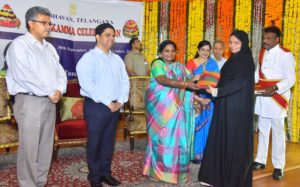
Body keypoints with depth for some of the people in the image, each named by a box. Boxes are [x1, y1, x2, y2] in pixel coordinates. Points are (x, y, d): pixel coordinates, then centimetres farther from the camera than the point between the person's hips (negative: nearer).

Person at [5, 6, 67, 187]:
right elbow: (24, 76, -18)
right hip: (30, 102, -7)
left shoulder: (49, 48, 16)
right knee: (29, 148, -1)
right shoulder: (19, 44, -7)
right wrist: (50, 93, -14)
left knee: (46, 146, 12)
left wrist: (59, 90, -8)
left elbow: (60, 71, 13)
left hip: (50, 102, 7)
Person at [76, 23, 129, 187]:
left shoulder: (117, 59, 13)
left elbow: (125, 81, 11)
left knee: (109, 141, 13)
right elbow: (87, 84, -18)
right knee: (95, 142, 5)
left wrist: (120, 101, -4)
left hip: (114, 106, 6)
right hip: (96, 106, -6)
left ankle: (106, 172, 27)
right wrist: (107, 102, -18)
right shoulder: (88, 58, -8)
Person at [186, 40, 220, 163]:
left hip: (209, 100, 3)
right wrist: (198, 98, -15)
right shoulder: (191, 63, 0)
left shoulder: (213, 64, 8)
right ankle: (196, 153, 11)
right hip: (195, 99, -2)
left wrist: (210, 97, -12)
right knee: (196, 125, 0)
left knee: (207, 126, 7)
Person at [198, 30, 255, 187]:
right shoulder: (233, 59, 16)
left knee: (235, 141, -2)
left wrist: (218, 91, -26)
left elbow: (239, 83, -20)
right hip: (226, 105, 8)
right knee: (221, 140, 8)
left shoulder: (246, 60, -9)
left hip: (238, 107, -8)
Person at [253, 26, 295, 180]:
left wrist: (274, 88, -29)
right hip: (262, 97, 7)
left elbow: (290, 79, -15)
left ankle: (278, 166, 11)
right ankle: (260, 160, 28)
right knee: (262, 129, 15)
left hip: (277, 98, -6)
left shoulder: (285, 55, -11)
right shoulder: (262, 53, 10)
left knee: (277, 131, 0)